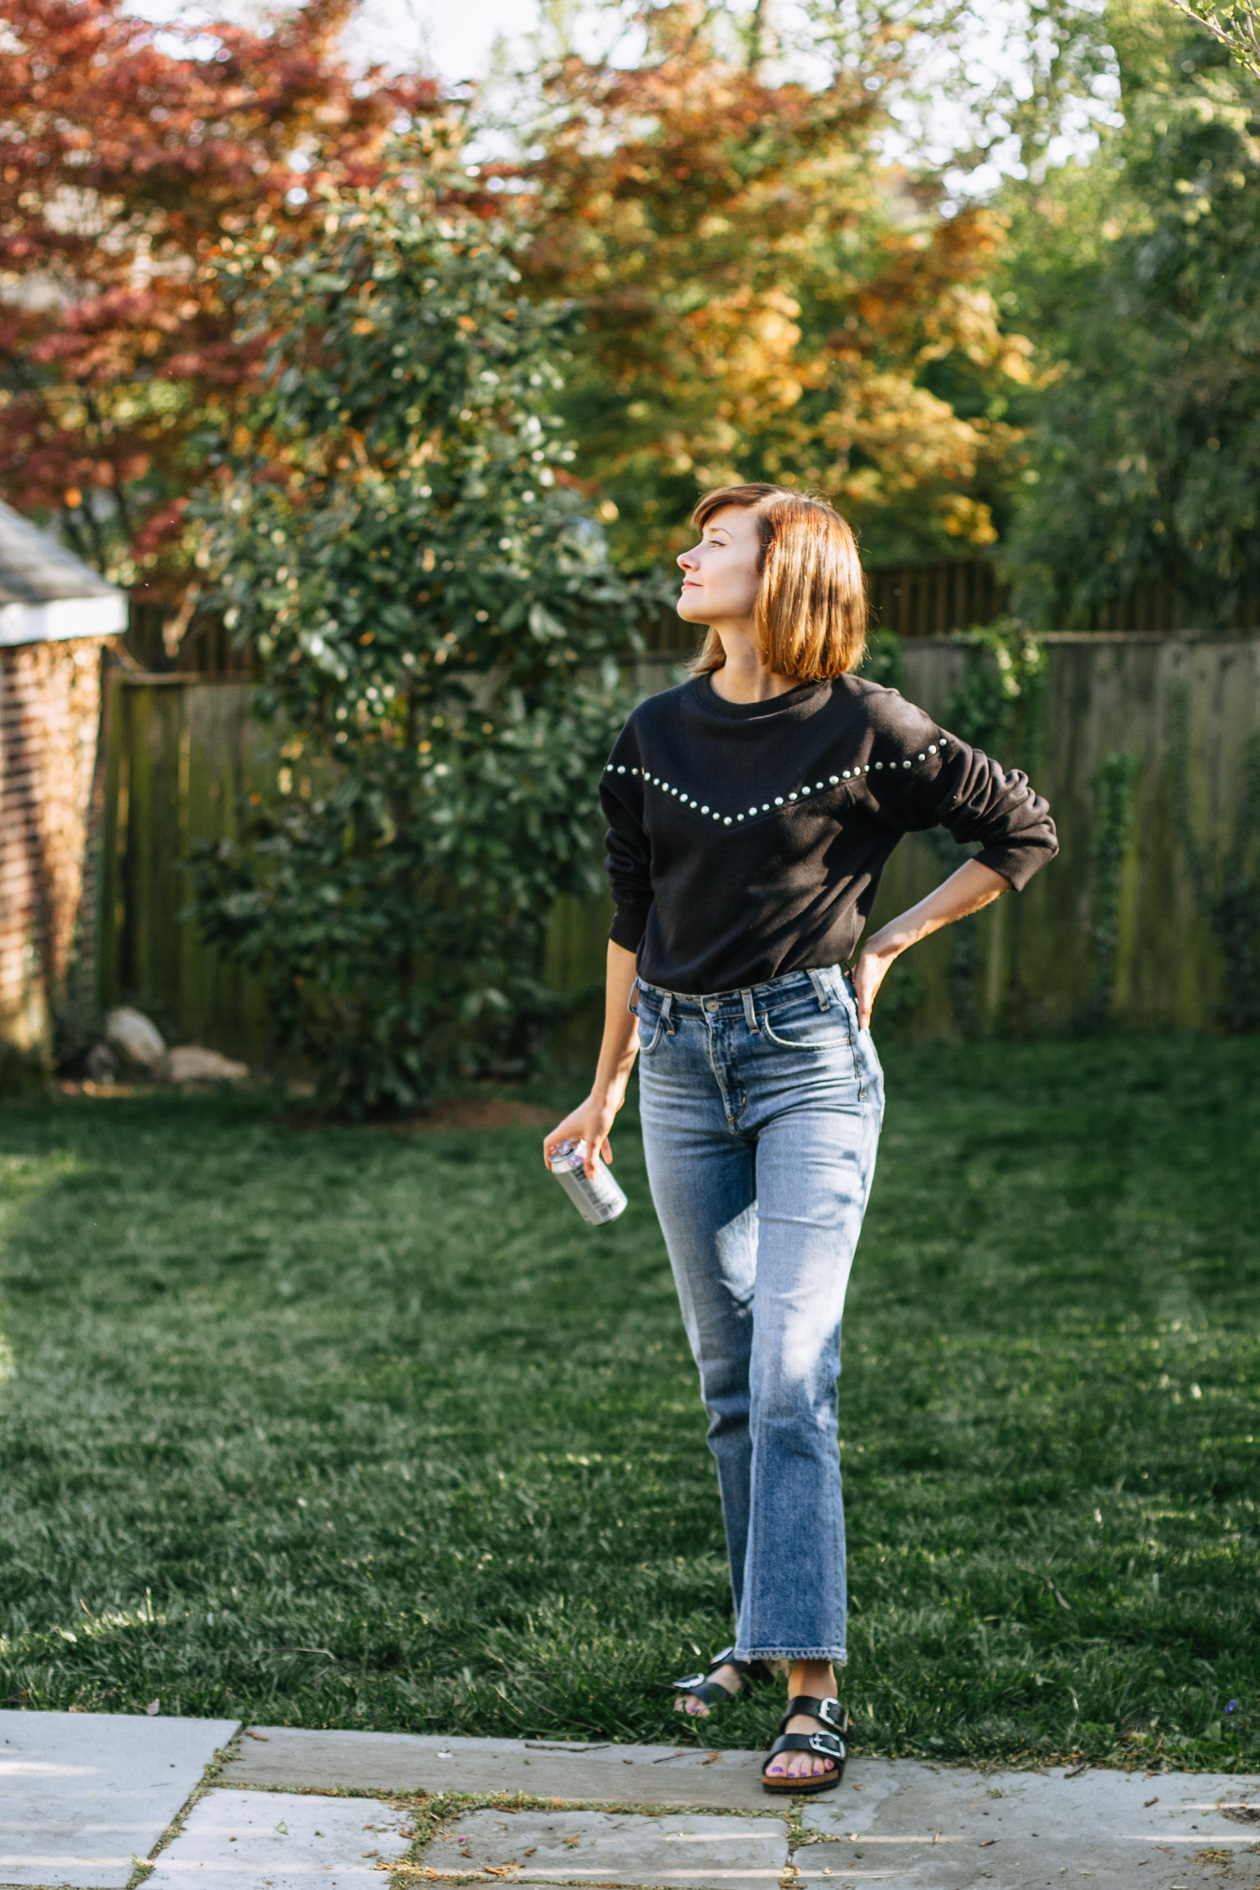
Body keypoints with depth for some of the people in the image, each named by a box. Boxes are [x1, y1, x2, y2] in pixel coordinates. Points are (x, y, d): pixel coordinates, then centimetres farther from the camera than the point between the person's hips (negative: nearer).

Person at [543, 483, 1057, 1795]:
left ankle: (810, 1687, -14)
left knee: (789, 1377, -13)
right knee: (729, 1380, 12)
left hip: (810, 1057, -5)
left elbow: (1022, 831, 5)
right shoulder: (656, 735, 7)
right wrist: (607, 1088, 21)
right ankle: (767, 1629, 27)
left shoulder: (863, 728, -7)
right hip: (685, 1065, 5)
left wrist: (888, 944, 2)